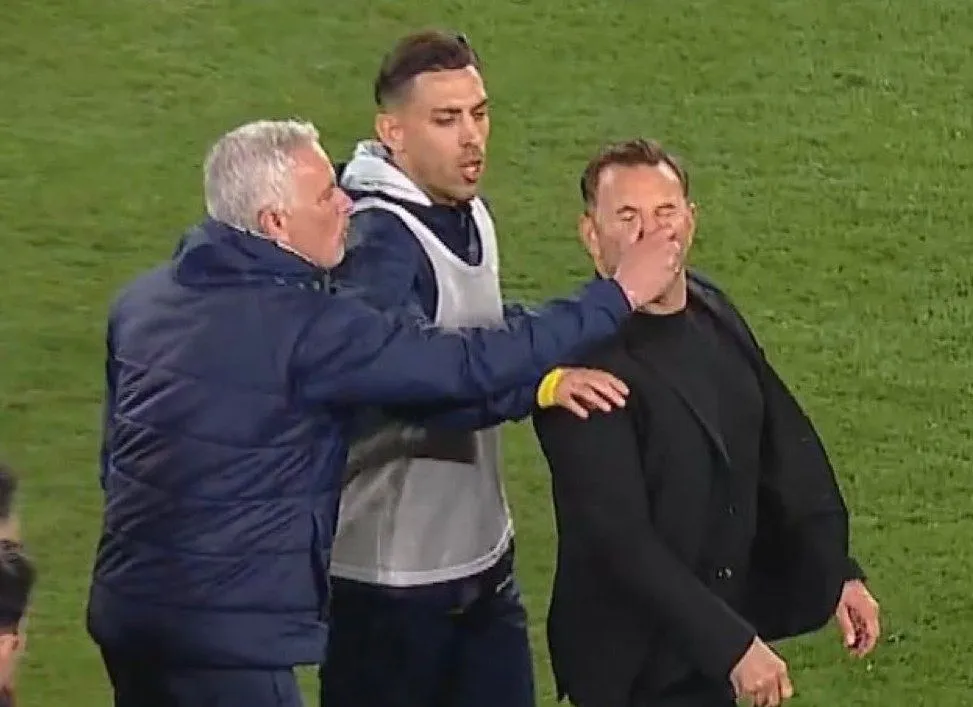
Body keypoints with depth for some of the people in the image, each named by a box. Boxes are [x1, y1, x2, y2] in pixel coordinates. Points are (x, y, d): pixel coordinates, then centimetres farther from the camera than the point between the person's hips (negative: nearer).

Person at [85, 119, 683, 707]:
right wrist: (618, 297, -12)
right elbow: (468, 365, -19)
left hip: (126, 604, 9)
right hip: (225, 627, -8)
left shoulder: (143, 298, 6)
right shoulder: (306, 325, -19)